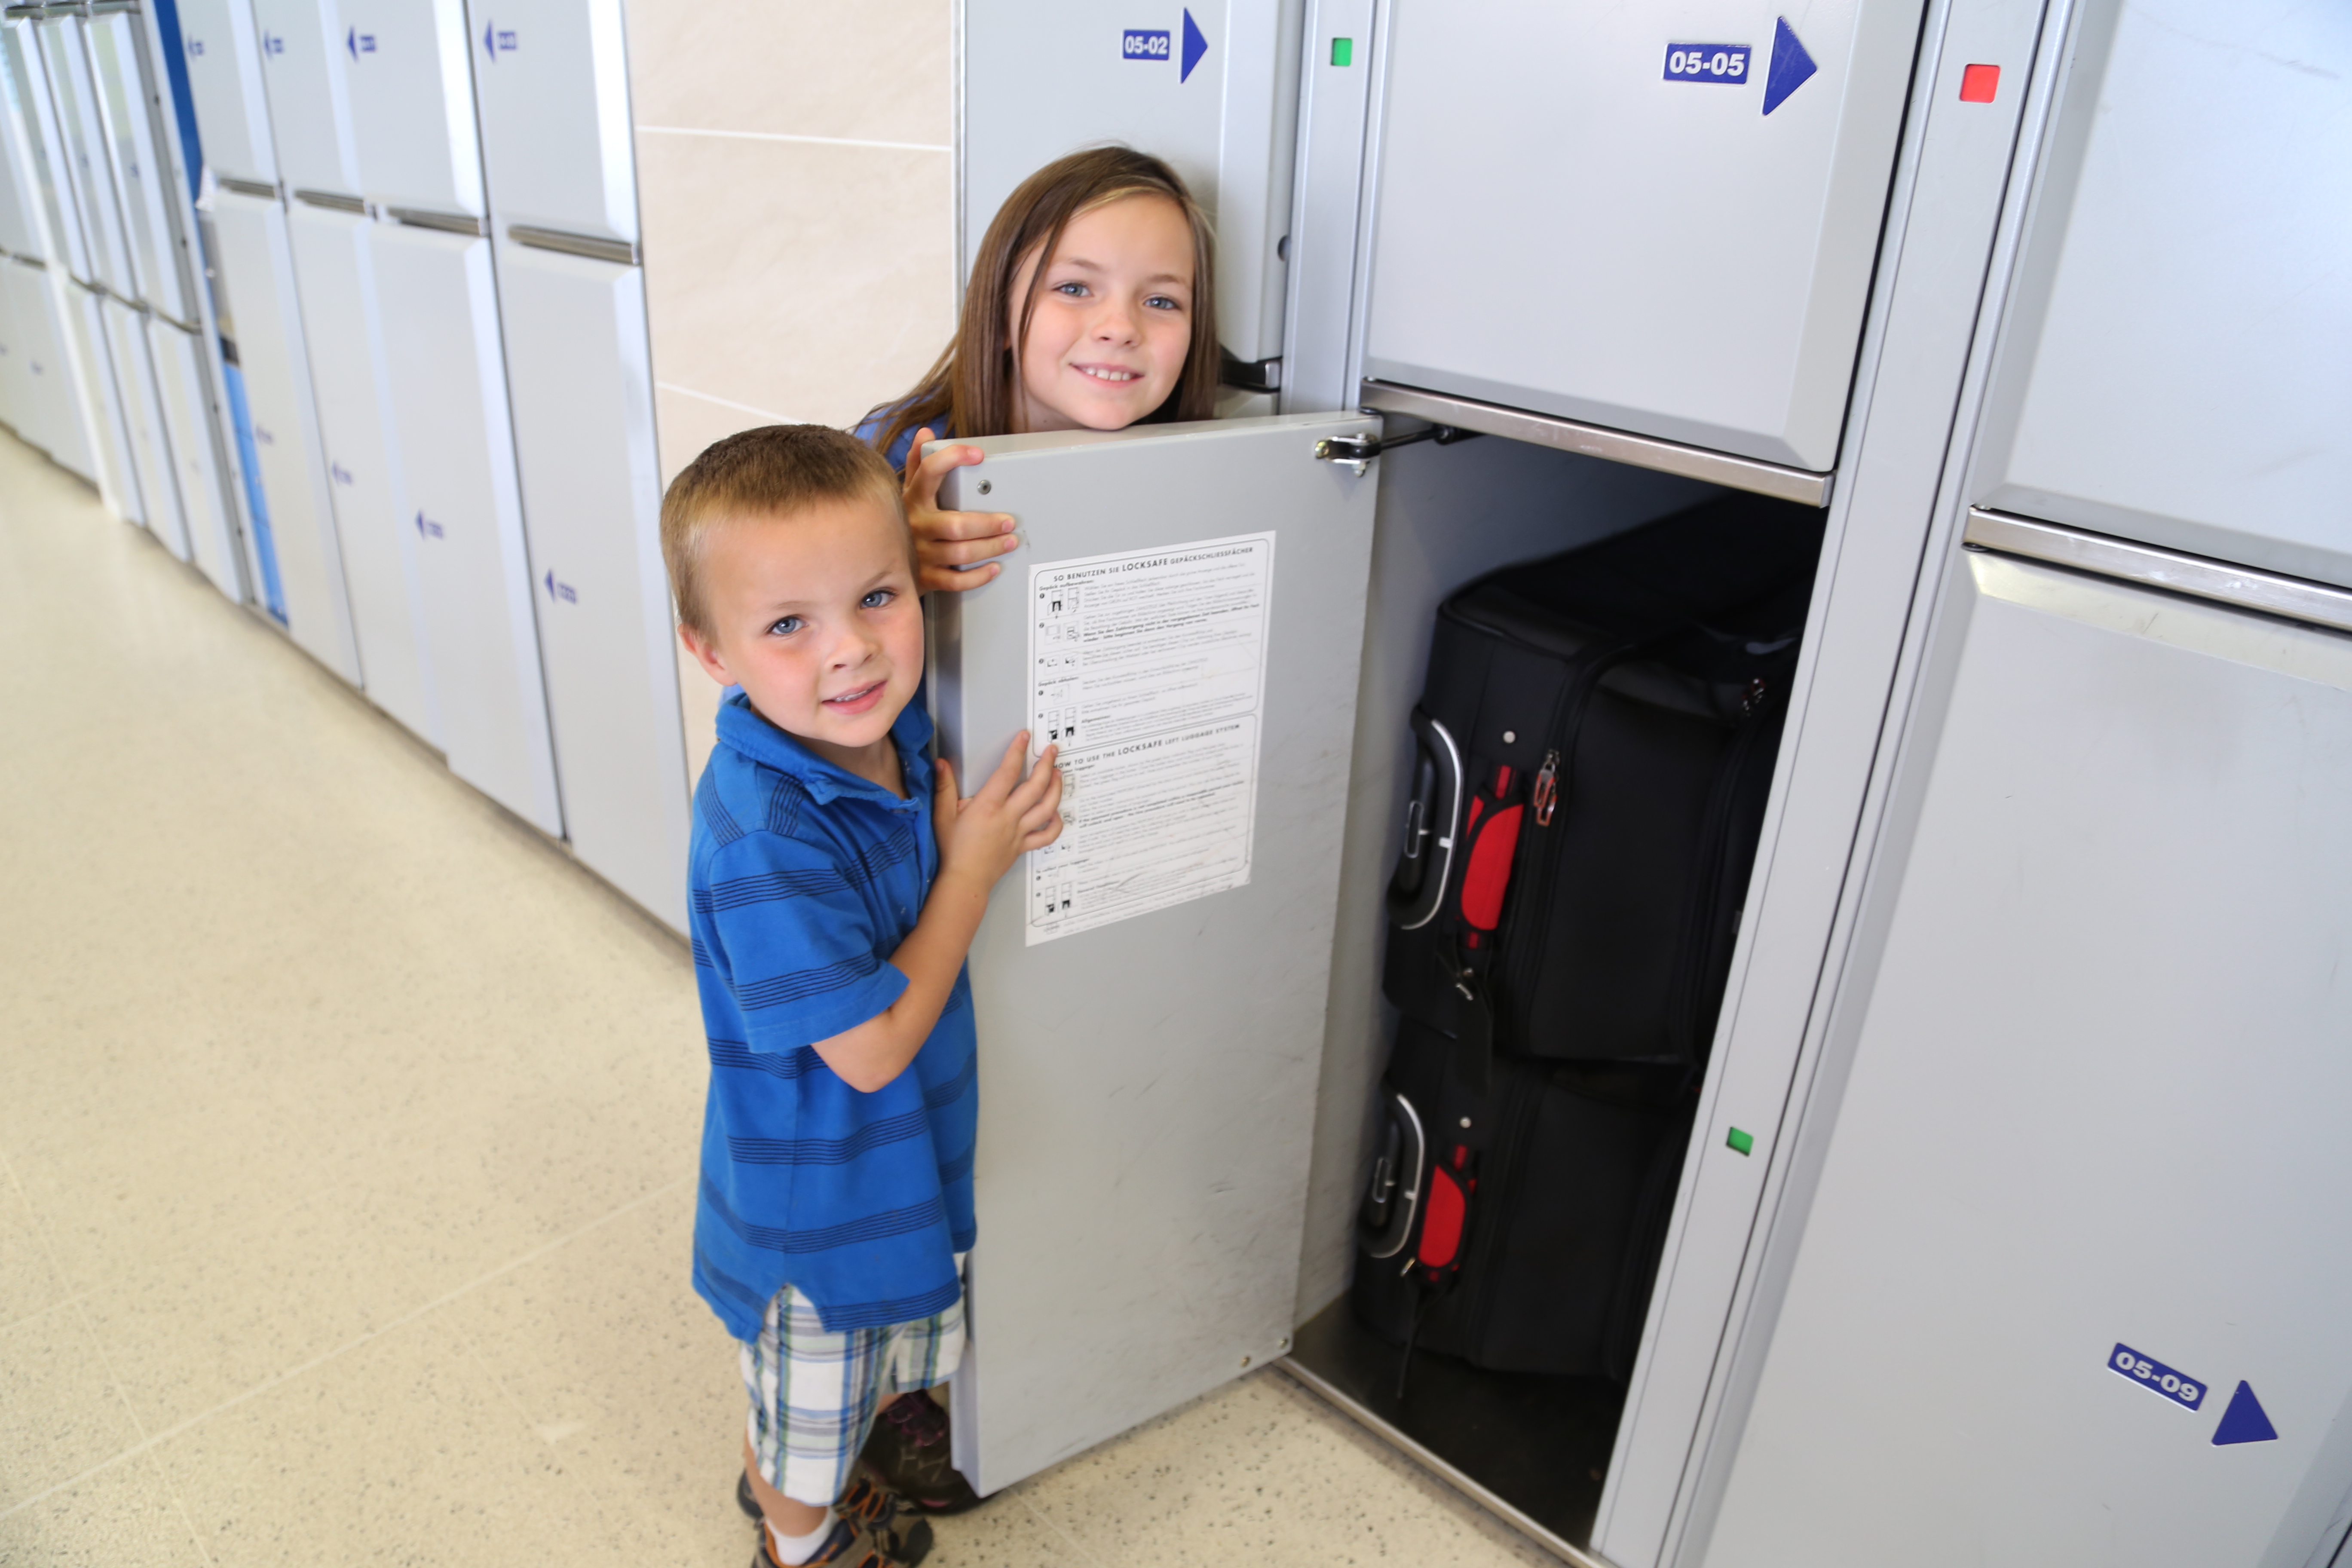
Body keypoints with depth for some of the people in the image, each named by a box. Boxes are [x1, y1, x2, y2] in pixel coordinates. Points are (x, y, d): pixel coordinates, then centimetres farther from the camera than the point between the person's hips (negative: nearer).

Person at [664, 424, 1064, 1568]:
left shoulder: (889, 722, -14)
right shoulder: (763, 840, -36)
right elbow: (872, 1048, -29)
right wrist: (975, 864, -24)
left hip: (903, 1161, 7)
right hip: (817, 1206, -7)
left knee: (877, 1376, 34)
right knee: (809, 1422, 24)